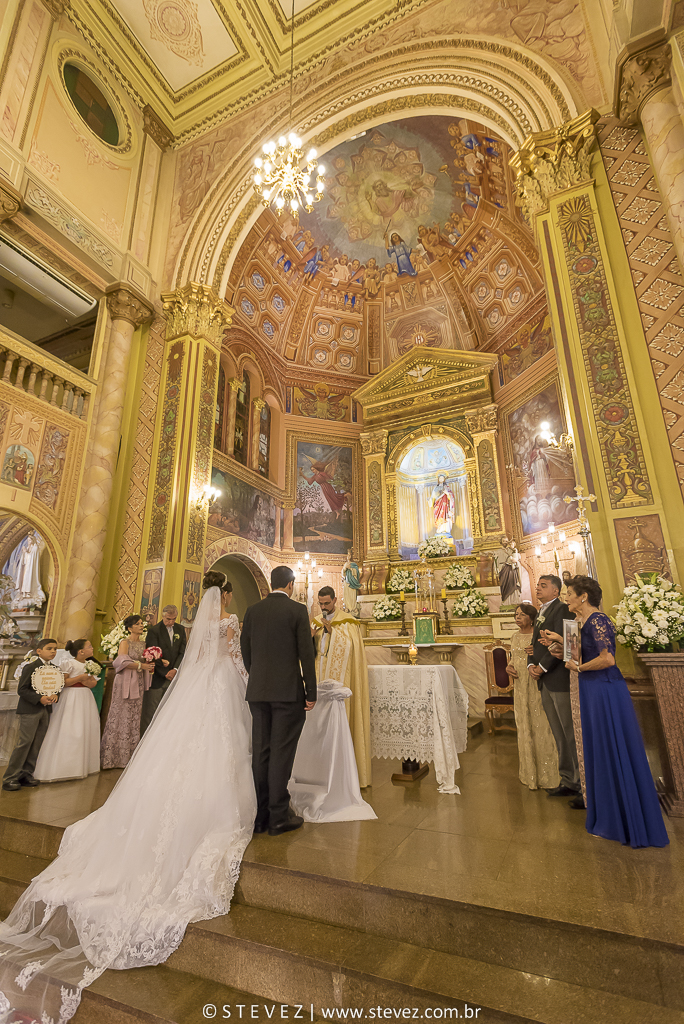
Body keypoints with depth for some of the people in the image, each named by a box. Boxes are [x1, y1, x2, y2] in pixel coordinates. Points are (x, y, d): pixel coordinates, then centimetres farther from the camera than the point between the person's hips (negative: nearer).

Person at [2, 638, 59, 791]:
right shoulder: (30, 666, -10)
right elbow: (22, 689, -13)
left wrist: (55, 696, -8)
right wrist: (39, 698, -21)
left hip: (46, 710, 7)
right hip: (30, 710, -6)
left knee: (37, 744, 10)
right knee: (24, 742, -5)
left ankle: (26, 774, 20)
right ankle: (10, 777, 6)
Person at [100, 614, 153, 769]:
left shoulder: (143, 644, 14)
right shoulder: (125, 643, -4)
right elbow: (122, 661, -17)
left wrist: (150, 665, 1)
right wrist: (140, 665, -18)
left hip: (138, 684, 6)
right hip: (126, 684, -6)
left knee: (135, 718, 6)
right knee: (122, 717, -3)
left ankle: (130, 756, 12)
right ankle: (116, 756, 7)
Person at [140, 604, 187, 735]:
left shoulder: (180, 629, 8)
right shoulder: (153, 630, -6)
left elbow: (182, 652, 7)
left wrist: (175, 669, -7)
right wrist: (165, 673, -10)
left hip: (173, 675, 4)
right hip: (157, 677, -4)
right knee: (150, 711, 1)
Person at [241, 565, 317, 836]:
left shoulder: (252, 610, 5)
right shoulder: (297, 610, -8)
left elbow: (245, 650, 11)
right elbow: (306, 653, -9)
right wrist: (311, 692, -2)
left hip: (257, 691, 5)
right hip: (288, 691, -5)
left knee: (260, 752, 13)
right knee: (281, 752, 3)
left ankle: (259, 815, 23)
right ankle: (278, 816, 12)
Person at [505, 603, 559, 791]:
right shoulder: (514, 637, 12)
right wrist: (508, 666, 3)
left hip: (538, 686, -6)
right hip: (520, 686, 6)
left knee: (541, 727, -2)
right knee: (524, 728, 12)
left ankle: (546, 775, 13)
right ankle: (530, 774, 27)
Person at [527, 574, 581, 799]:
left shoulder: (562, 609, -9)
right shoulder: (541, 613, 19)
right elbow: (535, 643, 18)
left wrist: (543, 667, -14)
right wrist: (531, 665, 1)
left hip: (560, 680, -9)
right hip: (545, 682, 9)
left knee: (572, 735, 0)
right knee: (560, 736, 14)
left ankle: (581, 782, 10)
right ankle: (568, 780, 23)